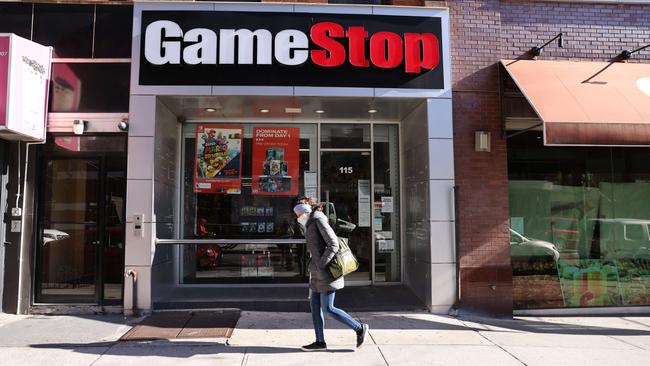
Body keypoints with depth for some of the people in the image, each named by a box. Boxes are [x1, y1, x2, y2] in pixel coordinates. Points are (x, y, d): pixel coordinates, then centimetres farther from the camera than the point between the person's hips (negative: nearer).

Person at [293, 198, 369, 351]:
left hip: (326, 271, -10)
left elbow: (333, 244, -19)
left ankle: (359, 328, 7)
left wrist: (321, 264, -19)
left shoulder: (319, 220, -12)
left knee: (328, 308, -5)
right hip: (318, 272, 10)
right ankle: (320, 342, 16)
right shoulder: (311, 225, 17)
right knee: (314, 305, 9)